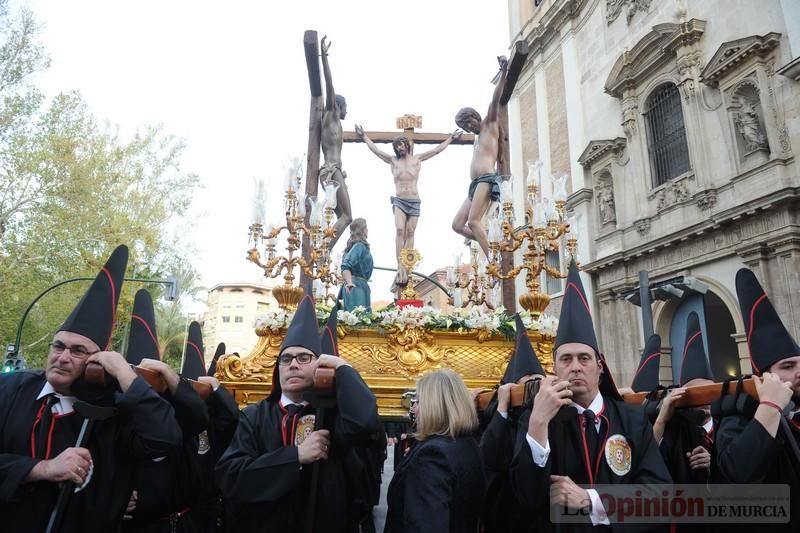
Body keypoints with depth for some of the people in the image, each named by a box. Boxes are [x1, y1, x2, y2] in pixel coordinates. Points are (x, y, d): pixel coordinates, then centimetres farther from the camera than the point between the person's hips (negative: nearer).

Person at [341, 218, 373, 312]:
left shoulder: (361, 245, 15)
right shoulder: (359, 246, -10)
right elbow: (345, 266, -21)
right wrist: (349, 283, -30)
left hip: (362, 285, 10)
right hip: (357, 286, -10)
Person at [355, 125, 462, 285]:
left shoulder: (417, 159, 8)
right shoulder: (393, 161, 8)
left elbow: (437, 150, 10)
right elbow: (375, 149, 9)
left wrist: (451, 138, 11)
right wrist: (364, 136, 8)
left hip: (414, 201, 1)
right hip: (399, 201, -1)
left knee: (410, 233, -1)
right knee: (400, 230, -18)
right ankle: (400, 267, -23)